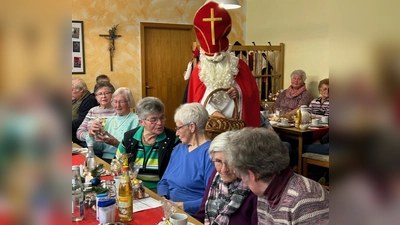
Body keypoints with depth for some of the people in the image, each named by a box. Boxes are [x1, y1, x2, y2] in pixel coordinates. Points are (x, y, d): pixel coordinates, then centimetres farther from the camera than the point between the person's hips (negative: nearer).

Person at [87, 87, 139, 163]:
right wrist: (91, 135, -7)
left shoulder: (135, 121, -5)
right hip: (103, 158, 6)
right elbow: (98, 148, 12)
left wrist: (116, 143, -28)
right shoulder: (110, 120, 17)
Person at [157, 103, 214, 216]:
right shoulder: (178, 149, 14)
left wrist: (184, 206, -20)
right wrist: (163, 198, -2)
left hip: (193, 215, -7)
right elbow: (164, 181, 17)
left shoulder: (210, 153, -13)